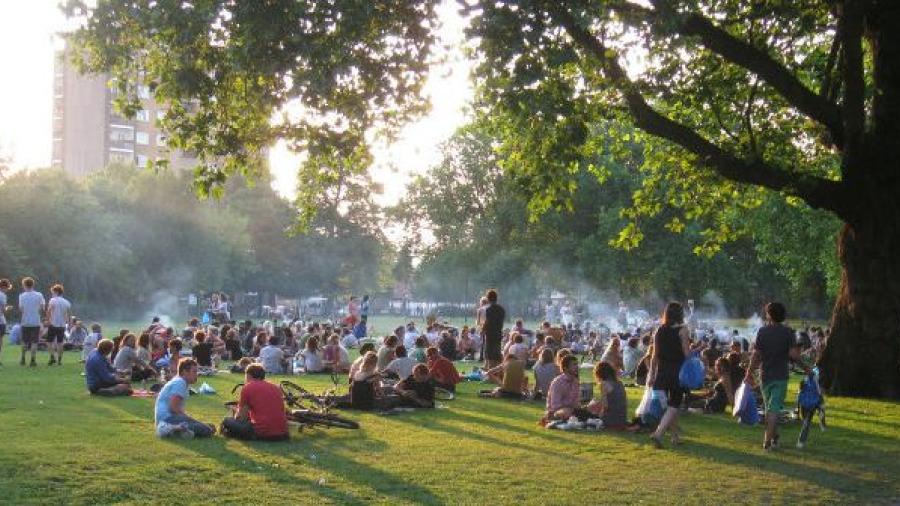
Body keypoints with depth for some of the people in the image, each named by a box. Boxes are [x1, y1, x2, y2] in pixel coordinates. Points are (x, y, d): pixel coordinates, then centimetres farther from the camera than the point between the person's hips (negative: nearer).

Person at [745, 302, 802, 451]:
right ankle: (768, 440, -9)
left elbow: (756, 355, -5)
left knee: (769, 407, 18)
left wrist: (749, 372, 2)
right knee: (774, 408, -2)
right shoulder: (788, 332, -6)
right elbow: (793, 354, -14)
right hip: (781, 375, -2)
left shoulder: (762, 331, -3)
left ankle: (774, 437, 29)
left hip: (765, 374, 2)